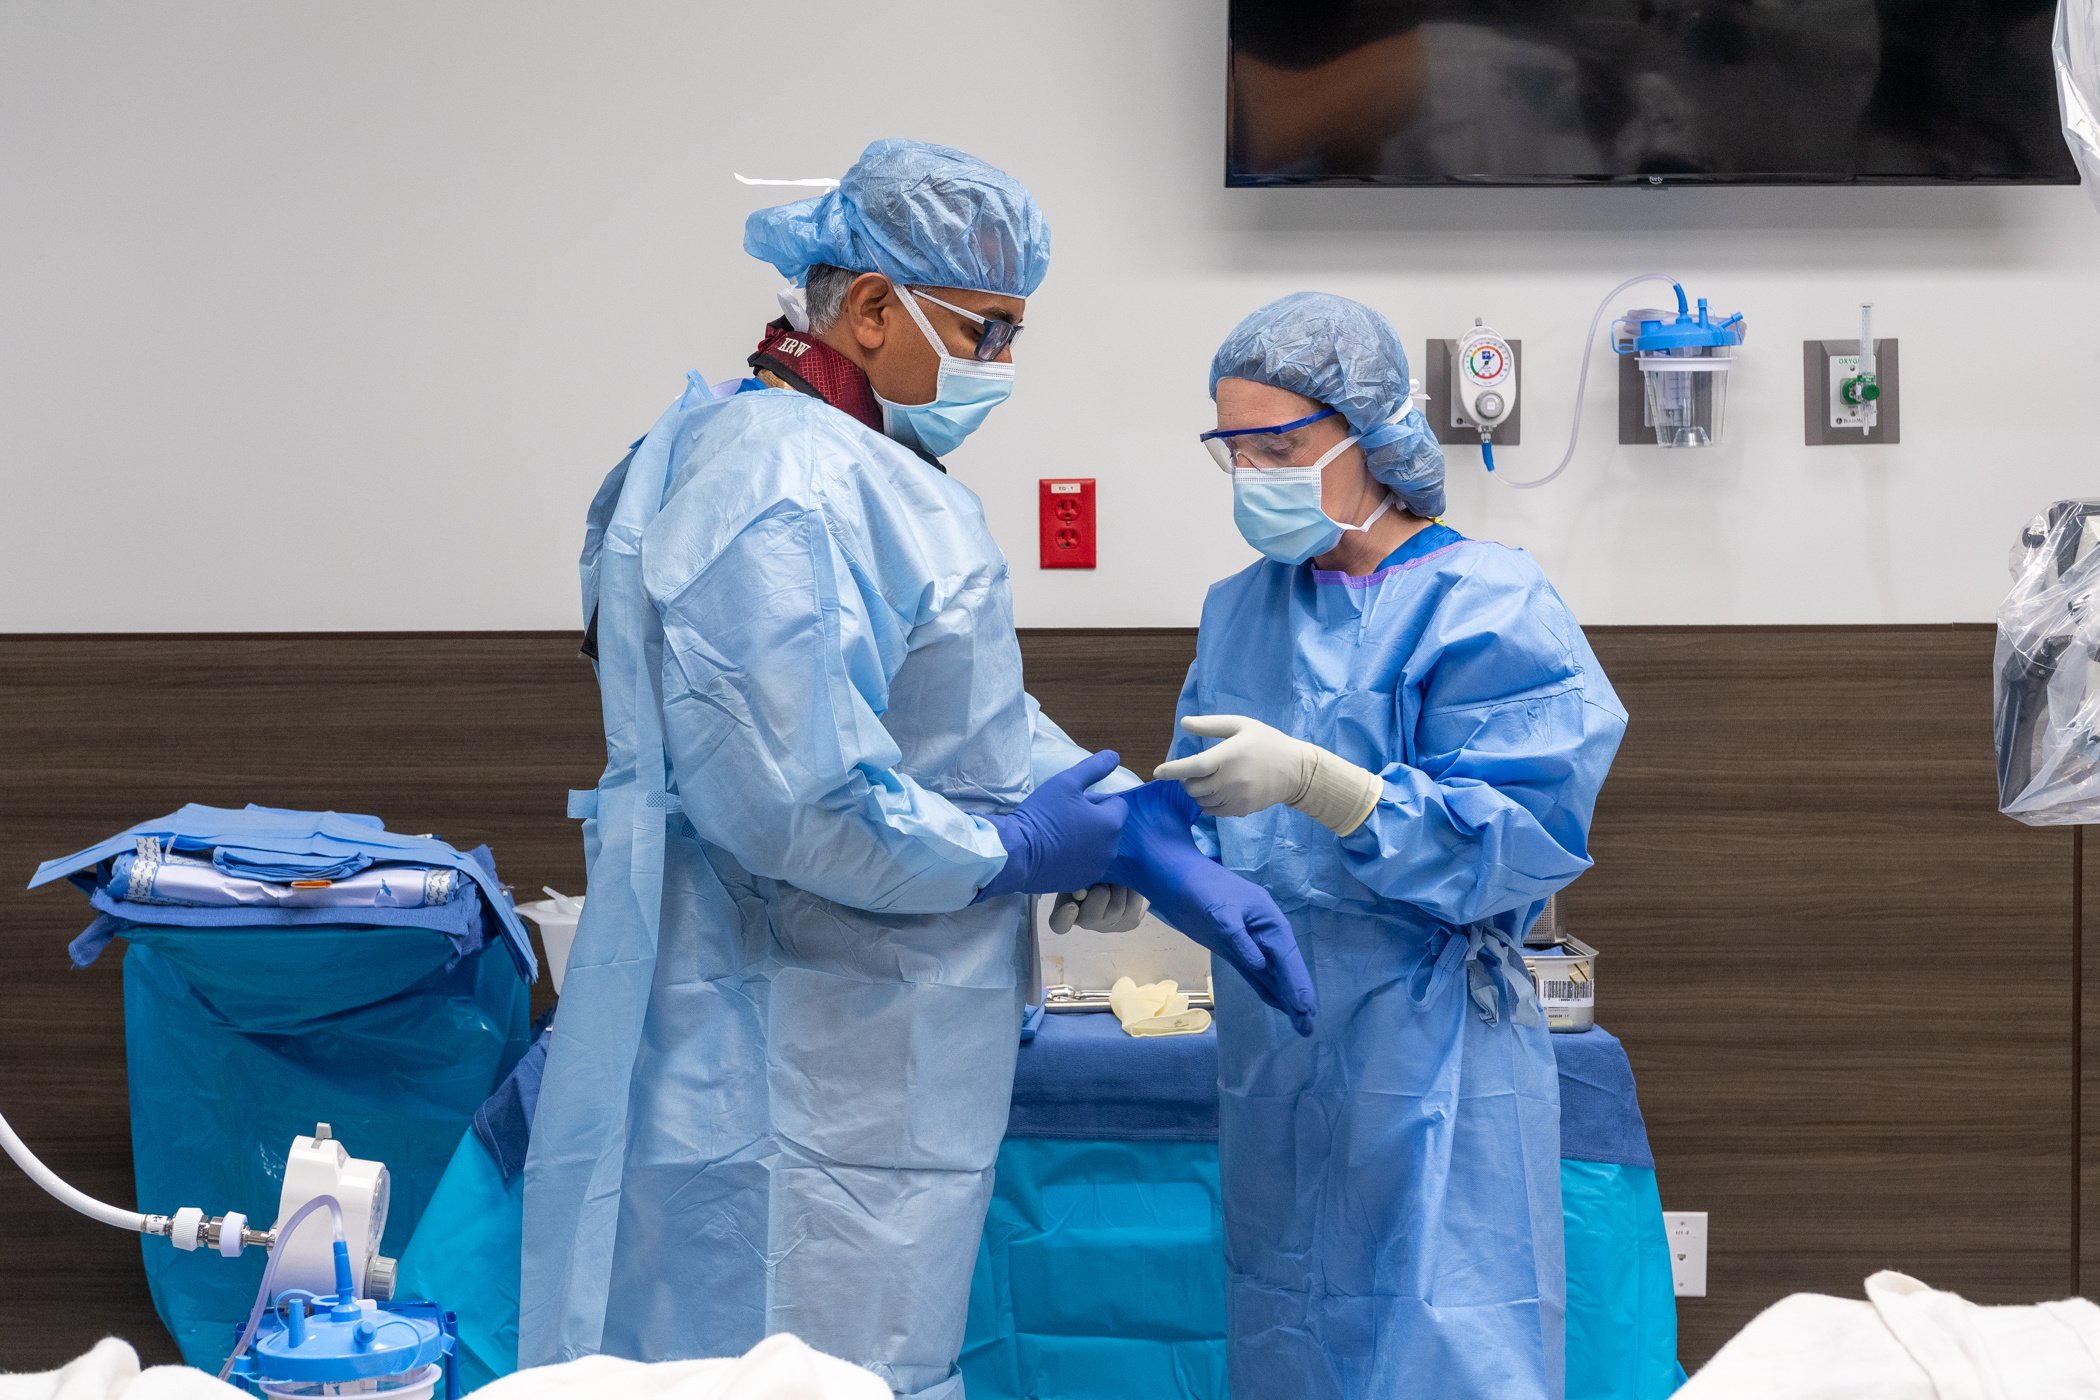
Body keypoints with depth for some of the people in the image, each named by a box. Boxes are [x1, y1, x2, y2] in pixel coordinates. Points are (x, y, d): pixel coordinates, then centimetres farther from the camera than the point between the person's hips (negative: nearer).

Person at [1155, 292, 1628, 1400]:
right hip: (1271, 1060, 7)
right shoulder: (1243, 610, 12)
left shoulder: (1488, 605, -9)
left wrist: (1308, 778, -28)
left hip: (1422, 1050, -6)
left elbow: (1515, 842, -18)